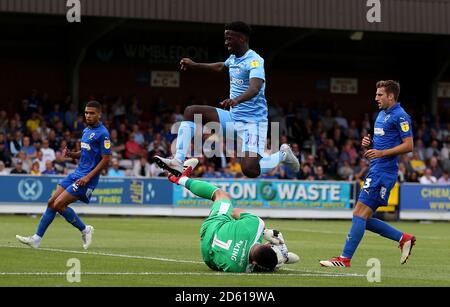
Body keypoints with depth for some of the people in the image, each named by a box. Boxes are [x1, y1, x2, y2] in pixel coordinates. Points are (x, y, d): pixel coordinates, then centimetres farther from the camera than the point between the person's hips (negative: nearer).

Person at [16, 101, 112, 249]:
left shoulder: (102, 133, -13)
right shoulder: (86, 130, 13)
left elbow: (106, 160, -16)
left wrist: (88, 177, -19)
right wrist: (70, 154, 4)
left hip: (87, 179, -9)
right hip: (77, 174, 9)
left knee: (59, 204, -15)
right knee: (52, 202, 2)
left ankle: (84, 230, 3)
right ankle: (36, 238, 6)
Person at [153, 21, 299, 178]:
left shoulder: (254, 61, -17)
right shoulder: (234, 59, 10)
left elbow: (255, 88, -35)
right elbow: (221, 67, 36)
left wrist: (236, 100, -53)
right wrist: (194, 65, 34)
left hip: (252, 121, -8)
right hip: (233, 117, 8)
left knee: (250, 170, -24)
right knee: (191, 111, -3)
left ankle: (283, 154, 8)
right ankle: (178, 161, -13)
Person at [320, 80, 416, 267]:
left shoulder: (400, 116, -9)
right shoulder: (381, 114, 19)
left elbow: (408, 146, -15)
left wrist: (381, 153, -20)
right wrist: (368, 144, 6)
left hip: (383, 172, -10)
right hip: (375, 171, 10)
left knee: (360, 214, -12)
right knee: (364, 219, 8)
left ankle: (345, 259, -10)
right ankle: (404, 238, 15)